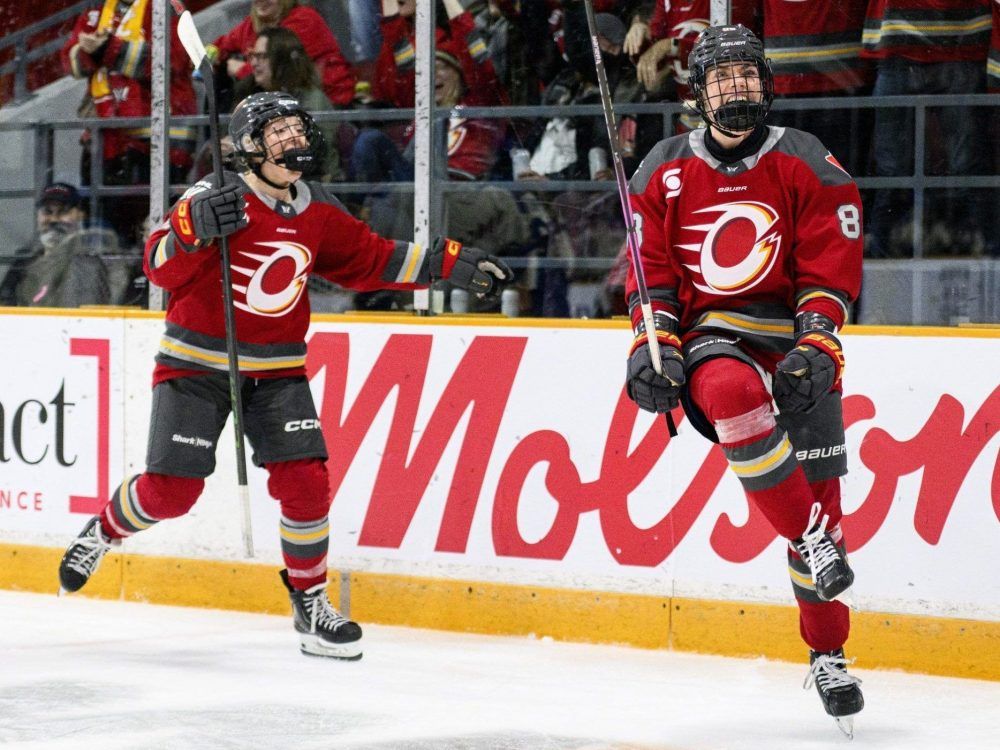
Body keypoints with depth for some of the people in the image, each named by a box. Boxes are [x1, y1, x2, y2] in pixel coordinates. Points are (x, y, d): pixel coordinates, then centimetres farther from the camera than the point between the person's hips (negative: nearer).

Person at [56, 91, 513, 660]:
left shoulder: (320, 213, 4)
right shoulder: (214, 199, -13)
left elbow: (373, 260, 13)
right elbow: (161, 267, -21)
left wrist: (453, 265, 8)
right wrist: (195, 229, -40)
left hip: (277, 368, 4)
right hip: (197, 362, -4)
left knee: (305, 481, -8)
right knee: (170, 489, -7)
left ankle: (311, 602, 7)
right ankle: (102, 532, 24)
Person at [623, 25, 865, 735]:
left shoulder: (808, 165, -2)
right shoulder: (664, 172, 4)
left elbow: (831, 271, -5)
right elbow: (650, 273, 6)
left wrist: (815, 350, -17)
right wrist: (651, 348, -8)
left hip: (797, 337, 1)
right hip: (709, 335, 0)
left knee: (818, 490, -2)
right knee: (732, 392, -37)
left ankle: (828, 656, 12)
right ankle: (813, 541, -29)